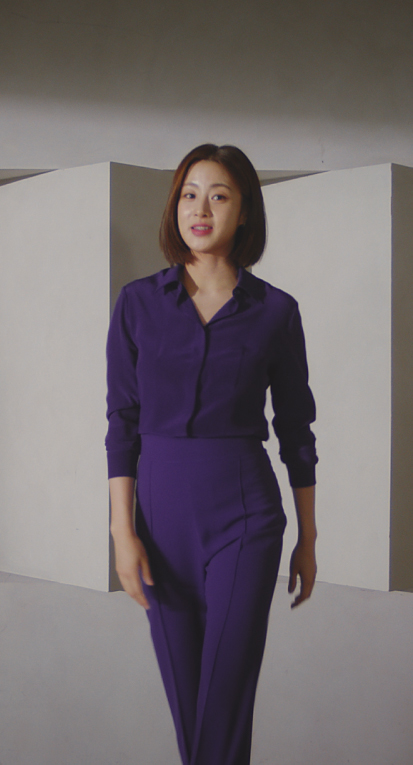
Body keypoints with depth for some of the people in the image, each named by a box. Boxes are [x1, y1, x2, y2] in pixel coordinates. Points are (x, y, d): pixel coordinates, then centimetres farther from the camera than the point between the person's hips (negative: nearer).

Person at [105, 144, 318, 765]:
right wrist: (123, 533, -6)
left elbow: (296, 429, 5)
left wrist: (308, 540, 7)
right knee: (183, 692, 13)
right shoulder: (138, 302, 1)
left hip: (243, 513, -2)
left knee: (226, 697, -1)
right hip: (162, 509, 2)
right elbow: (123, 422, 1)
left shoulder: (276, 310, -1)